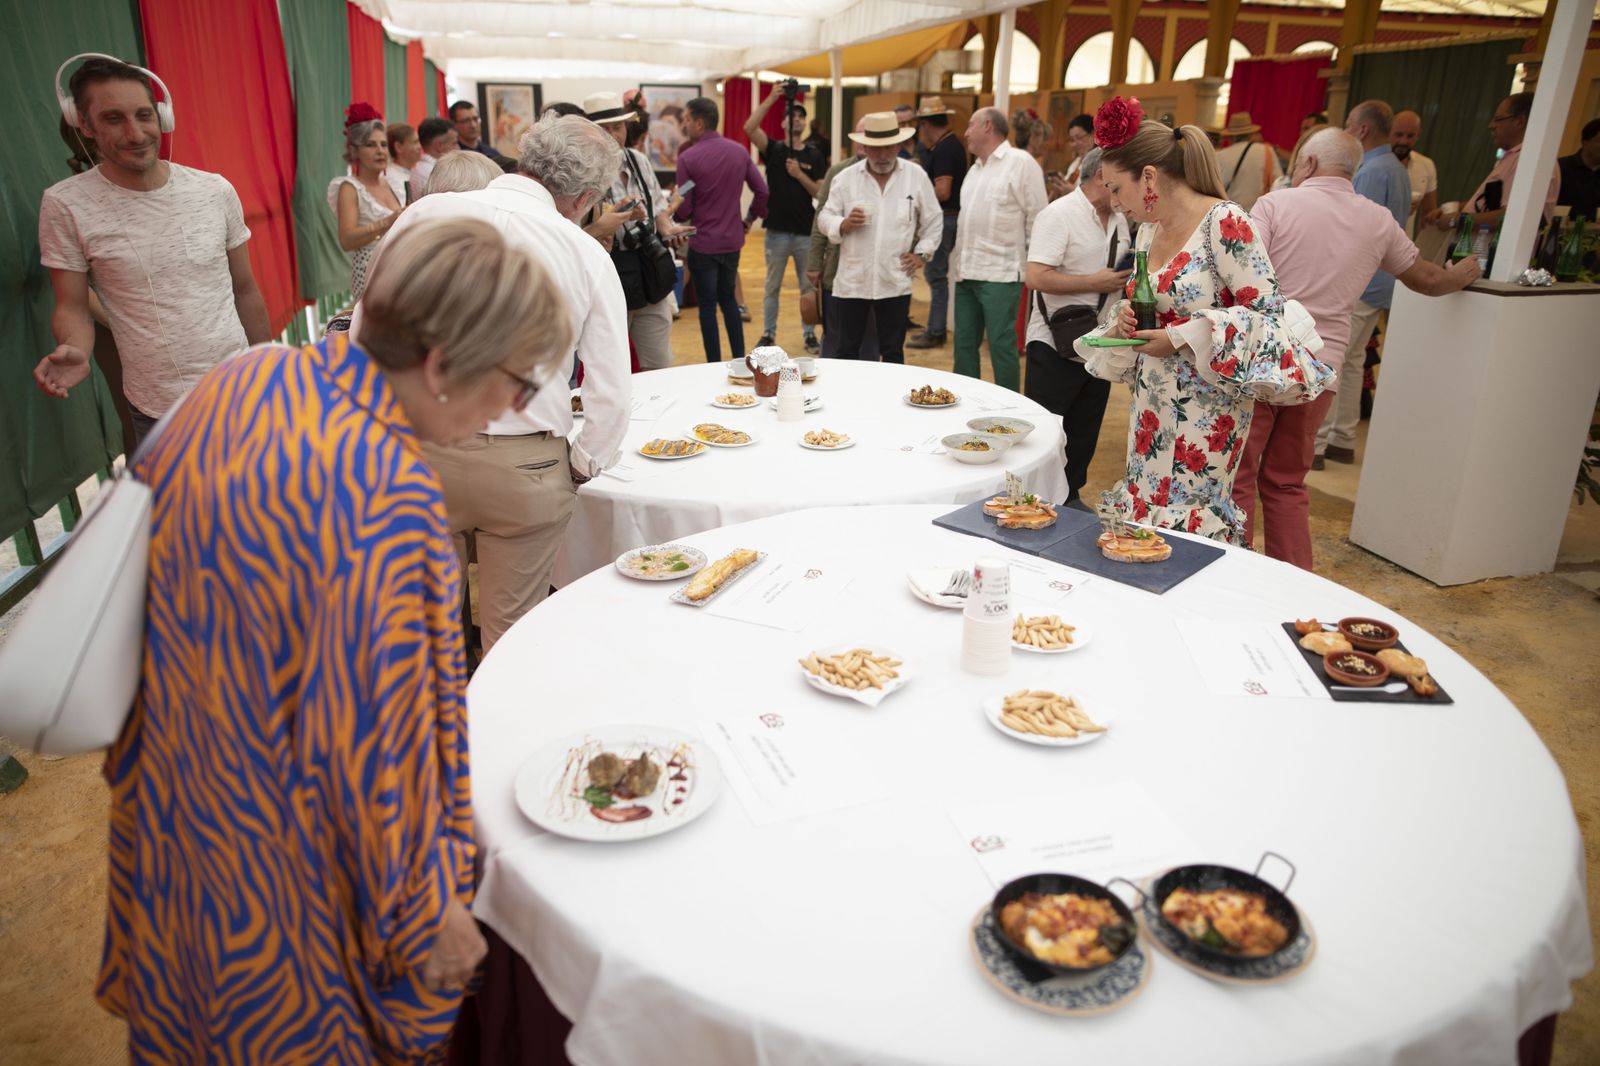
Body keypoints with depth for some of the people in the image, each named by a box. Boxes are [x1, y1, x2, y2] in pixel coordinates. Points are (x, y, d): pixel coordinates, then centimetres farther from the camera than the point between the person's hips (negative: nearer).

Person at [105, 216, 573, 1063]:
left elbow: (144, 546, 5)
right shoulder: (388, 498, -35)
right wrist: (425, 913, -14)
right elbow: (374, 737, -29)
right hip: (289, 865, -7)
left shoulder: (244, 376, -9)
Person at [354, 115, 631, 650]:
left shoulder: (425, 214, -2)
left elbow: (366, 330, 3)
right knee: (512, 632, 14)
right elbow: (612, 394, -6)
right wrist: (580, 466, 11)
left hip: (415, 450, 2)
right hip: (522, 467, -2)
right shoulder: (587, 254, -6)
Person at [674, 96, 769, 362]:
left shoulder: (688, 157, -14)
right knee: (728, 298, 20)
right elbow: (762, 191, 2)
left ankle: (715, 365, 11)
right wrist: (749, 220, 16)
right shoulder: (739, 151, 1)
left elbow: (684, 210, -13)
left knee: (708, 305, 6)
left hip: (703, 243, -5)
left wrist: (673, 211, 9)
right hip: (733, 240, 5)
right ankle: (740, 359, 20)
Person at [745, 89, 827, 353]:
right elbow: (749, 128, -16)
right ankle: (768, 334, 18)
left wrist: (799, 174, -16)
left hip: (807, 232, 1)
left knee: (809, 287, 8)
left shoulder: (815, 156, 5)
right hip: (777, 231, -1)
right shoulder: (773, 150, 1)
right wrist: (770, 99, -21)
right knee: (772, 286, 8)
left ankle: (810, 334, 18)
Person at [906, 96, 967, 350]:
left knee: (937, 275, -5)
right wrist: (927, 147, 16)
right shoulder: (951, 144, 13)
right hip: (947, 217, 10)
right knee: (936, 274, 15)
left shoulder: (943, 149, -17)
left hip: (944, 217, -10)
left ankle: (935, 333, 0)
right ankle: (935, 328, 21)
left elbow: (942, 191, -24)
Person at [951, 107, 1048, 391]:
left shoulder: (1021, 163, -6)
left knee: (1001, 345, -5)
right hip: (966, 272, 8)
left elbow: (1036, 218, -7)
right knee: (964, 344, 10)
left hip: (1000, 274, -8)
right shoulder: (975, 168, 19)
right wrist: (961, 260, 16)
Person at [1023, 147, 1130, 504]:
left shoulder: (1119, 220, 11)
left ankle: (1069, 498, 28)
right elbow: (1038, 277, -22)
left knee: (1083, 434, 14)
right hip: (1056, 346, -7)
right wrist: (1096, 282, -20)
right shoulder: (1058, 215, -13)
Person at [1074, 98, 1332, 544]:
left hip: (1207, 403, -8)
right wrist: (1125, 324, -1)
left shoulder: (1224, 222, -14)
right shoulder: (1149, 232, 11)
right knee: (1143, 506, 11)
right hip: (1153, 403, 8)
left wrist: (1182, 338, -21)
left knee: (1188, 524, -5)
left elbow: (1266, 309, -16)